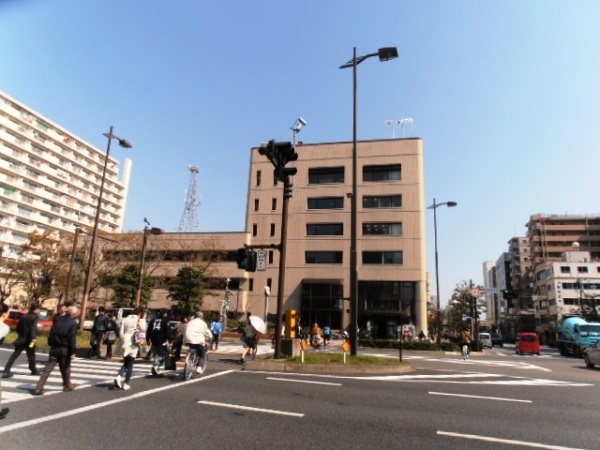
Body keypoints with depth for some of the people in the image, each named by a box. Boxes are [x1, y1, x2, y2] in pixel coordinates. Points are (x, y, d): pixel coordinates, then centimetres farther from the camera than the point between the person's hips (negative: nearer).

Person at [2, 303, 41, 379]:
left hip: (21, 339, 6)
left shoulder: (23, 316, 12)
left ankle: (6, 372, -2)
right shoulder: (35, 317, -9)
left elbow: (18, 328, 18)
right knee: (31, 355, 8)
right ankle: (33, 370, 20)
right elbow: (33, 327, -26)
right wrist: (33, 337, -34)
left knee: (14, 355, 7)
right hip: (29, 340, -5)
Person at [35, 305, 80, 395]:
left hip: (54, 347, 5)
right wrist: (72, 352, -15)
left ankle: (39, 388, -2)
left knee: (48, 368, 6)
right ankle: (67, 385, 26)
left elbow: (51, 333, 12)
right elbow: (72, 339, -17)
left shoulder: (58, 320, 8)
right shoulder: (73, 323, -13)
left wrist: (50, 344, 19)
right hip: (65, 348, -4)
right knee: (65, 368, 13)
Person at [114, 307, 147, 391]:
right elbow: (144, 329, -15)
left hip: (125, 344, 4)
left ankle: (118, 377, -4)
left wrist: (123, 340, 11)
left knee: (125, 364, 18)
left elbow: (121, 332, 5)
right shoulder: (139, 320, -8)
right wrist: (143, 319, -7)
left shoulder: (125, 319, 6)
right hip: (133, 345, -4)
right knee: (130, 365, 5)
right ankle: (126, 384, 5)